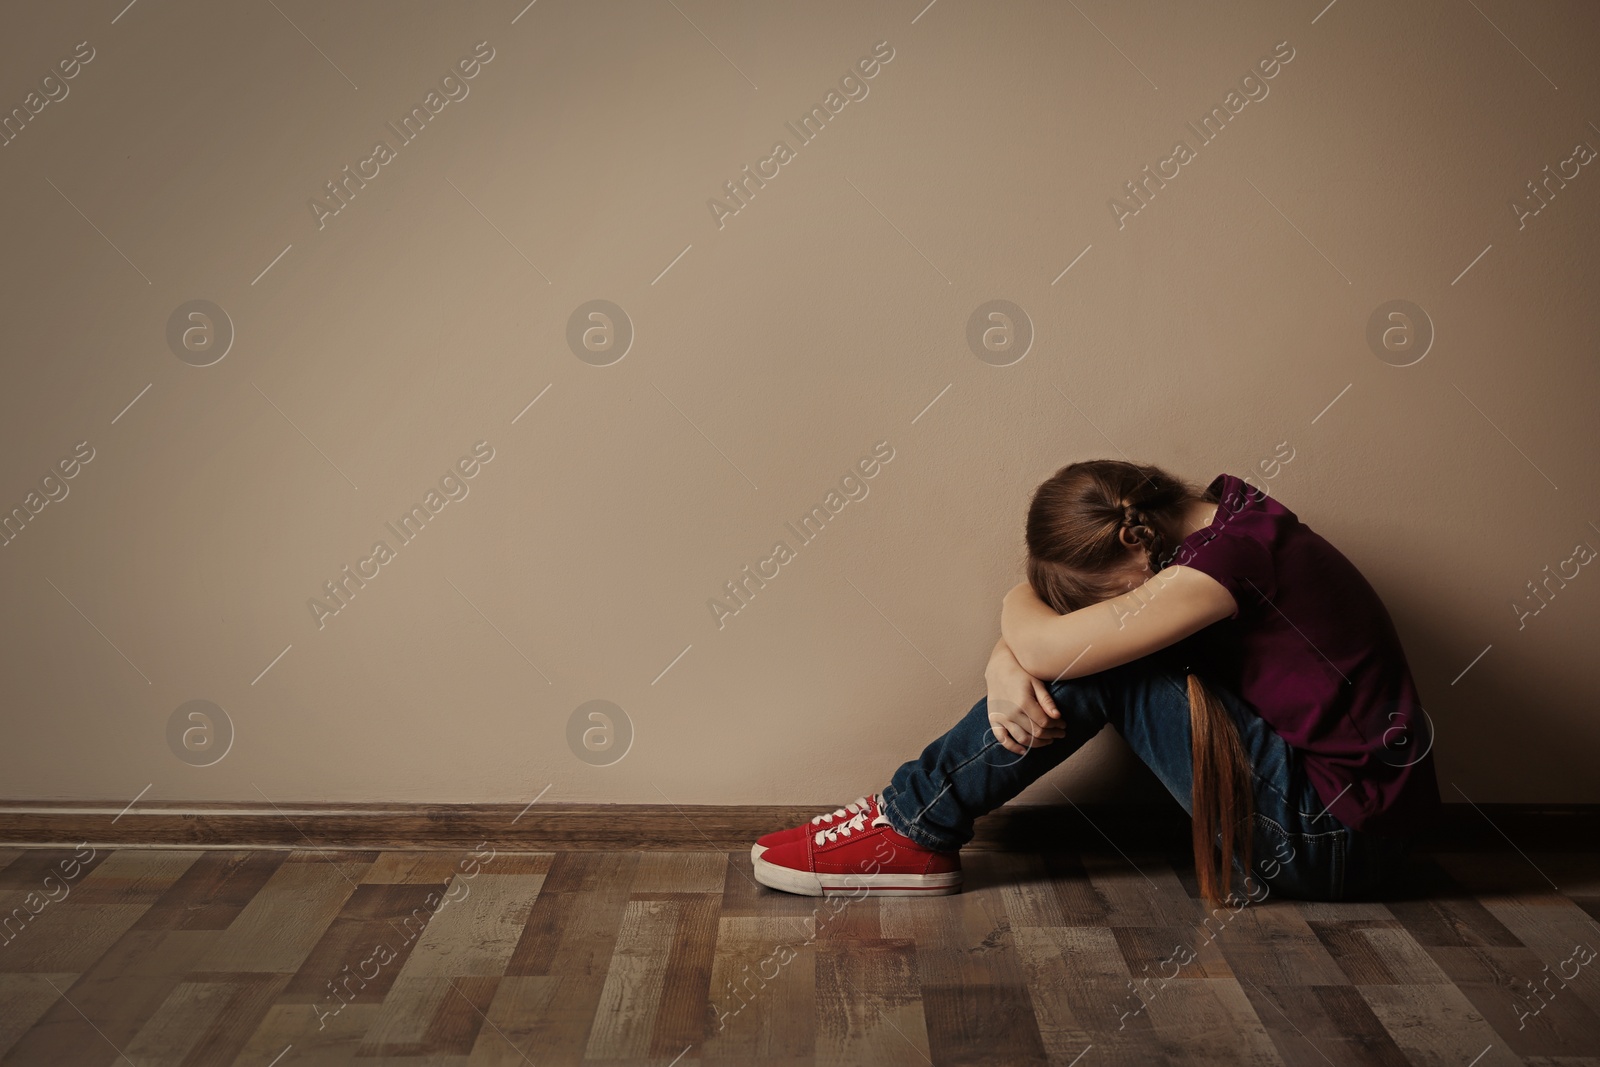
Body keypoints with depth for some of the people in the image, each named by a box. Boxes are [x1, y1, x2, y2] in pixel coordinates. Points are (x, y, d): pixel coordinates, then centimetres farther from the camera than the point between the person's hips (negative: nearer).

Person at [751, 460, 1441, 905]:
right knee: (1094, 651, 0)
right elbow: (1032, 648, 5)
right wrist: (1004, 666, -16)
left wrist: (1019, 605, -5)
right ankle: (918, 821, 4)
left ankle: (913, 829, -6)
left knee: (1094, 660, -17)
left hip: (1339, 841, -9)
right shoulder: (1220, 522, 4)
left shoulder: (1231, 552, -24)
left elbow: (1043, 645, -27)